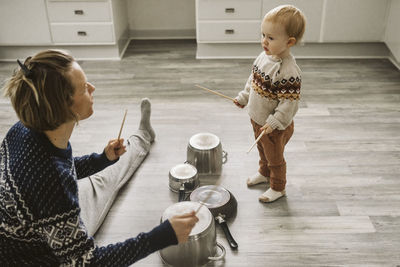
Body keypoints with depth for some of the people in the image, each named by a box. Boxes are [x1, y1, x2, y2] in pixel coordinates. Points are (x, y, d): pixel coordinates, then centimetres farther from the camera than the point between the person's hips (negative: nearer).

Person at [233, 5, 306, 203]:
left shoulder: (288, 71, -33)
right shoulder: (264, 56, -6)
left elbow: (289, 102, -29)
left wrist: (274, 123, -26)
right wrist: (244, 98, 8)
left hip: (275, 126, -8)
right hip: (257, 118, 8)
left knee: (275, 157, 15)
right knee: (262, 149, 30)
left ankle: (278, 187, 38)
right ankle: (264, 173, 56)